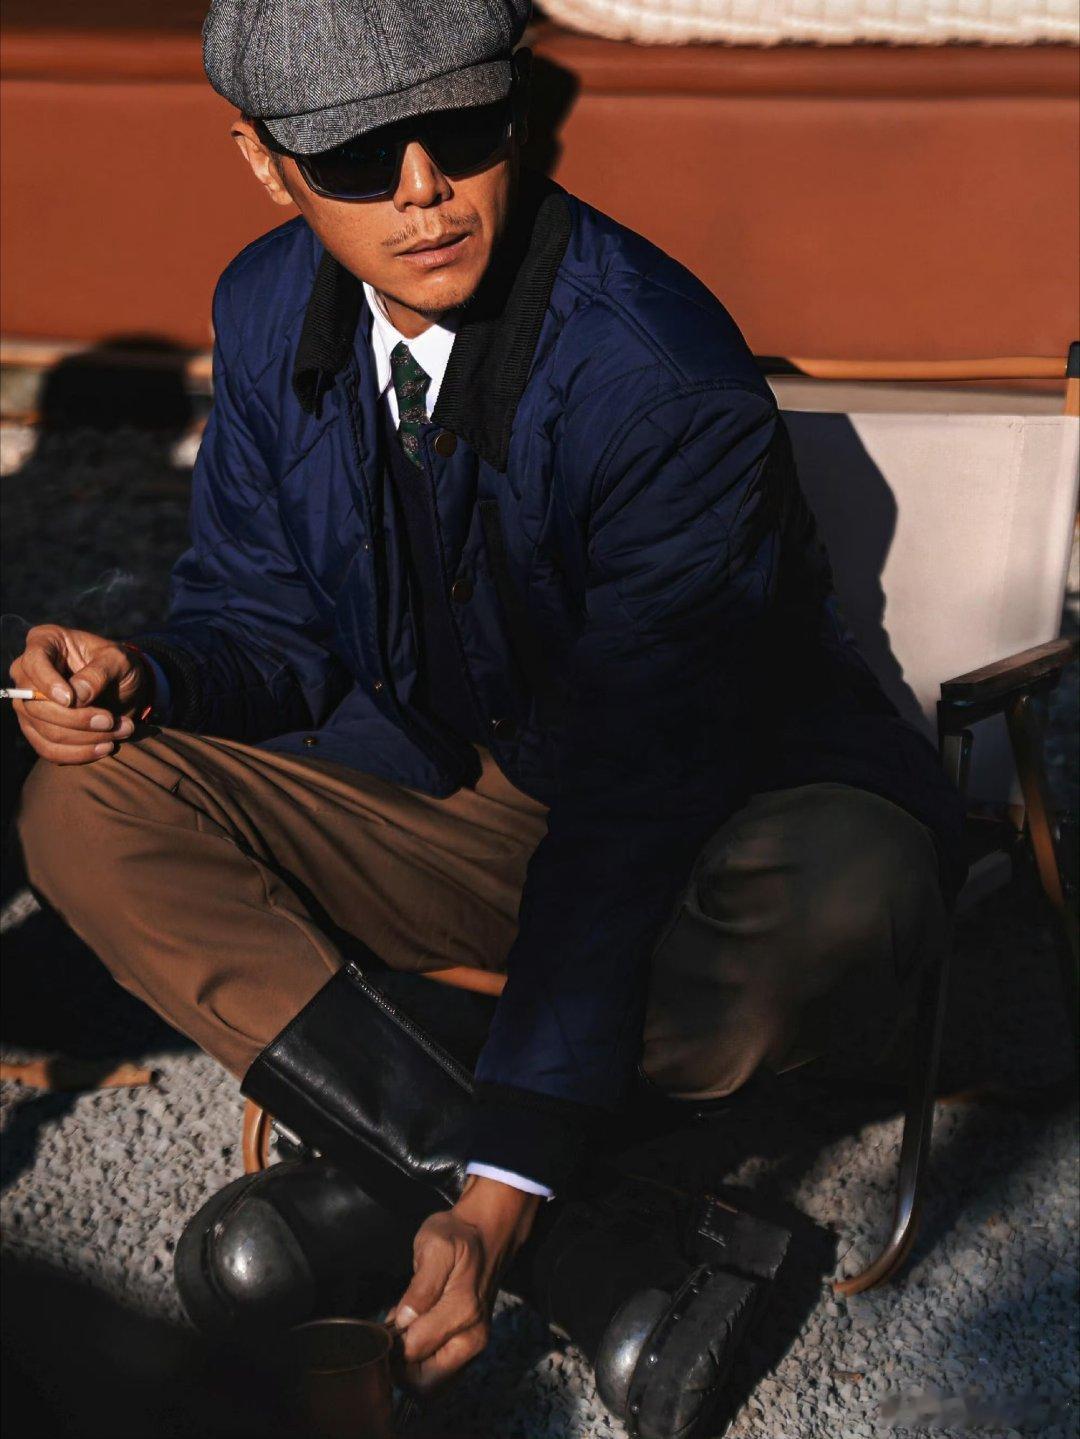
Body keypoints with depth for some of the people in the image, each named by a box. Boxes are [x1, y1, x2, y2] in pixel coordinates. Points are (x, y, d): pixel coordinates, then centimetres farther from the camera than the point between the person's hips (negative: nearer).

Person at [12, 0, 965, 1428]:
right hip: (438, 795, 5)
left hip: (711, 828, -4)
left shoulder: (668, 378, -28)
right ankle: (451, 1159, -24)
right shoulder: (269, 311, -8)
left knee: (849, 895, -39)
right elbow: (269, 615, 5)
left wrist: (510, 1174, -35)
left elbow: (635, 812, -30)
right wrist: (148, 673, -20)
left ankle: (387, 1159, -19)